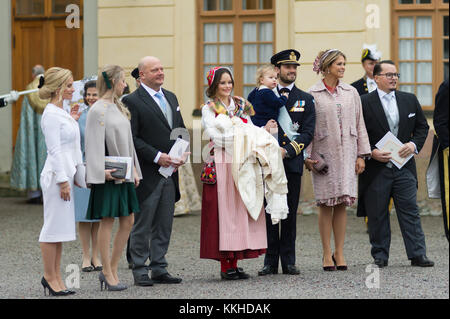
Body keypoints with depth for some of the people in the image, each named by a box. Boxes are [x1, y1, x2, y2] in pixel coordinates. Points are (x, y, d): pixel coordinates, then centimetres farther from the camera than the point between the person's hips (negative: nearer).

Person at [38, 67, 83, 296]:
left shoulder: (62, 112, 16)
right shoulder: (51, 114, -14)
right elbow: (55, 151, -17)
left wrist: (79, 170, 19)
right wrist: (62, 181, -19)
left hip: (67, 173, 10)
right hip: (57, 175, -10)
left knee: (61, 227, 10)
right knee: (54, 226, -4)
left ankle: (56, 277, 14)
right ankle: (50, 276, 1)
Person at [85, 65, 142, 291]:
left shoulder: (118, 107, 15)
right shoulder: (98, 110, -11)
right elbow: (95, 144, -16)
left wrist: (134, 170, 14)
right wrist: (103, 171, -23)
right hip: (109, 175, -9)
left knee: (128, 221, 7)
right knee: (107, 221, -2)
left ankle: (112, 270, 14)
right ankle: (108, 273, 3)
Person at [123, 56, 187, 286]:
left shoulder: (171, 98, 15)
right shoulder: (132, 101, -8)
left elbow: (181, 129, 19)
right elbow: (131, 138, -13)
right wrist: (157, 156, -18)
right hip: (147, 174, -7)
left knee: (163, 226, 10)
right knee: (142, 227, 0)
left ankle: (159, 269, 17)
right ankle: (140, 272, 6)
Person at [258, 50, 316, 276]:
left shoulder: (305, 100, 10)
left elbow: (308, 132, 2)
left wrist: (287, 151, -12)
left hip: (292, 162, 0)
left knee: (290, 213, 2)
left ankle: (288, 262, 8)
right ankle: (270, 261, 6)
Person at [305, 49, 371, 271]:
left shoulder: (351, 93, 9)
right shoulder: (313, 94, -1)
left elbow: (359, 125, 11)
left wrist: (361, 154, 6)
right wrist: (308, 156, -6)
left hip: (347, 152, 3)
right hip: (323, 154, -3)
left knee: (342, 204, 2)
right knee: (326, 205, -2)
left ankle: (339, 253, 8)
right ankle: (327, 255, 4)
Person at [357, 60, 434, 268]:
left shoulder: (410, 100, 10)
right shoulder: (364, 102, -2)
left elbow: (422, 127, 15)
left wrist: (414, 145, -3)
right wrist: (371, 152, -13)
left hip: (404, 166, 2)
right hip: (376, 168, -2)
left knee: (410, 211, -1)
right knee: (377, 215, 4)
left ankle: (418, 255, 1)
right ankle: (380, 256, 13)